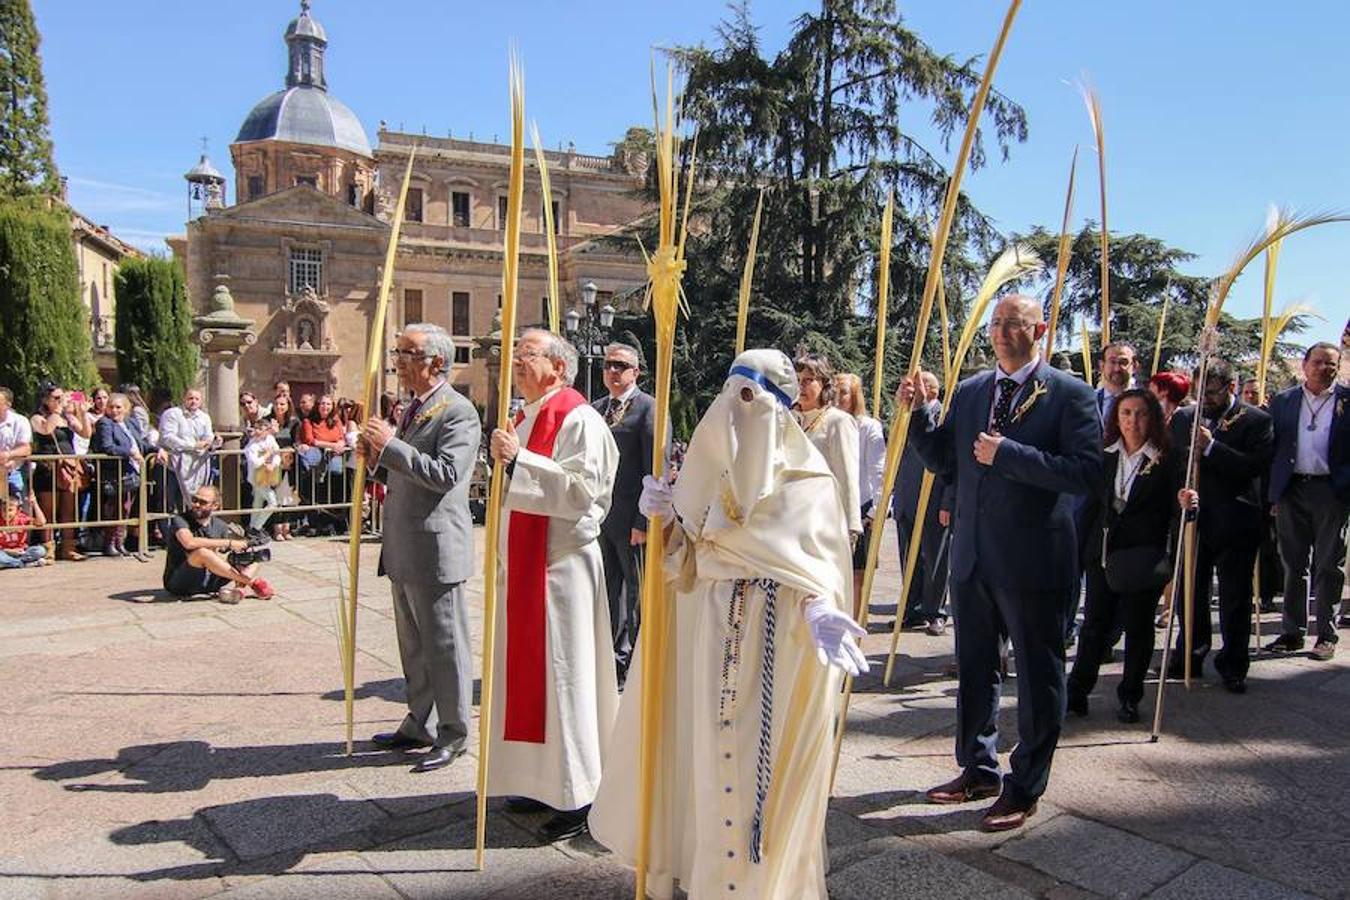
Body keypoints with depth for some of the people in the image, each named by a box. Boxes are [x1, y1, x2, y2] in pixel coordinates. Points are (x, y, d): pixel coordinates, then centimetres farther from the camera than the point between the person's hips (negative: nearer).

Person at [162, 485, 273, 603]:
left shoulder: (219, 526, 6)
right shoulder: (179, 521, -10)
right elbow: (189, 542, -31)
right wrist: (228, 543, -27)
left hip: (209, 581, 6)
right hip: (179, 582, -5)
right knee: (201, 552, -33)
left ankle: (236, 588, -36)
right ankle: (253, 582, -27)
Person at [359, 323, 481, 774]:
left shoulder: (457, 411, -14)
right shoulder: (413, 408, 15)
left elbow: (446, 474, -24)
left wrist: (391, 445, -22)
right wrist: (375, 457, 3)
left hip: (436, 547, -10)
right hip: (404, 549, 10)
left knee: (445, 645, 2)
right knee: (414, 645, 19)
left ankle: (453, 734, 15)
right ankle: (420, 723, 33)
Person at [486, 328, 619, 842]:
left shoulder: (577, 419, -12)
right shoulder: (524, 418, 16)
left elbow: (583, 490, -24)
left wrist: (519, 459, -25)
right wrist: (502, 459, 9)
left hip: (560, 566, -9)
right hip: (522, 565, 9)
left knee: (561, 674, -2)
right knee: (527, 671, 13)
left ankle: (579, 797, 11)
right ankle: (543, 781, 26)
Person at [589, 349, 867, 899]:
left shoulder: (804, 477, -7)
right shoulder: (712, 462, 11)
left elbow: (817, 559, -16)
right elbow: (685, 552, 12)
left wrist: (818, 608, -34)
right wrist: (667, 516, -7)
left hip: (768, 643, -6)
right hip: (705, 631, 6)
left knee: (751, 759, 1)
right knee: (700, 745, 15)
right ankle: (691, 854, 34)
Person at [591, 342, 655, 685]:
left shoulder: (649, 409, -9)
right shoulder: (596, 409, 13)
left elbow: (656, 470, -13)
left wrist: (644, 522, -17)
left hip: (633, 519, -7)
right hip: (601, 516, 7)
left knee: (639, 592, 5)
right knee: (610, 592, 15)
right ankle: (616, 659, 27)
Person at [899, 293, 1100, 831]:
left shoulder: (1070, 394, -8)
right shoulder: (968, 392, 8)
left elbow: (1084, 470, -18)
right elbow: (943, 462, 11)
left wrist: (1007, 453, -23)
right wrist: (919, 413, -3)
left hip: (1033, 559, -6)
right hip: (972, 555, 6)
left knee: (1038, 677, 8)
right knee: (974, 669, 18)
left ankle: (1025, 788, 24)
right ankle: (978, 770, 36)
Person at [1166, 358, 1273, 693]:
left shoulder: (1256, 421, -5)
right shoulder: (1183, 418, 7)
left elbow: (1256, 466, -18)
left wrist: (1211, 447, -23)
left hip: (1235, 524, -4)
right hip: (1191, 520, 4)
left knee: (1235, 599, 6)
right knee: (1189, 593, 12)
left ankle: (1232, 666, 19)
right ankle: (1190, 658, 26)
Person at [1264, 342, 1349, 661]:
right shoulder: (1282, 401, 8)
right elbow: (1271, 447, 6)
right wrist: (1271, 494, 0)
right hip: (1292, 491, 2)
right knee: (1293, 565, 9)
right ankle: (1292, 632, 18)